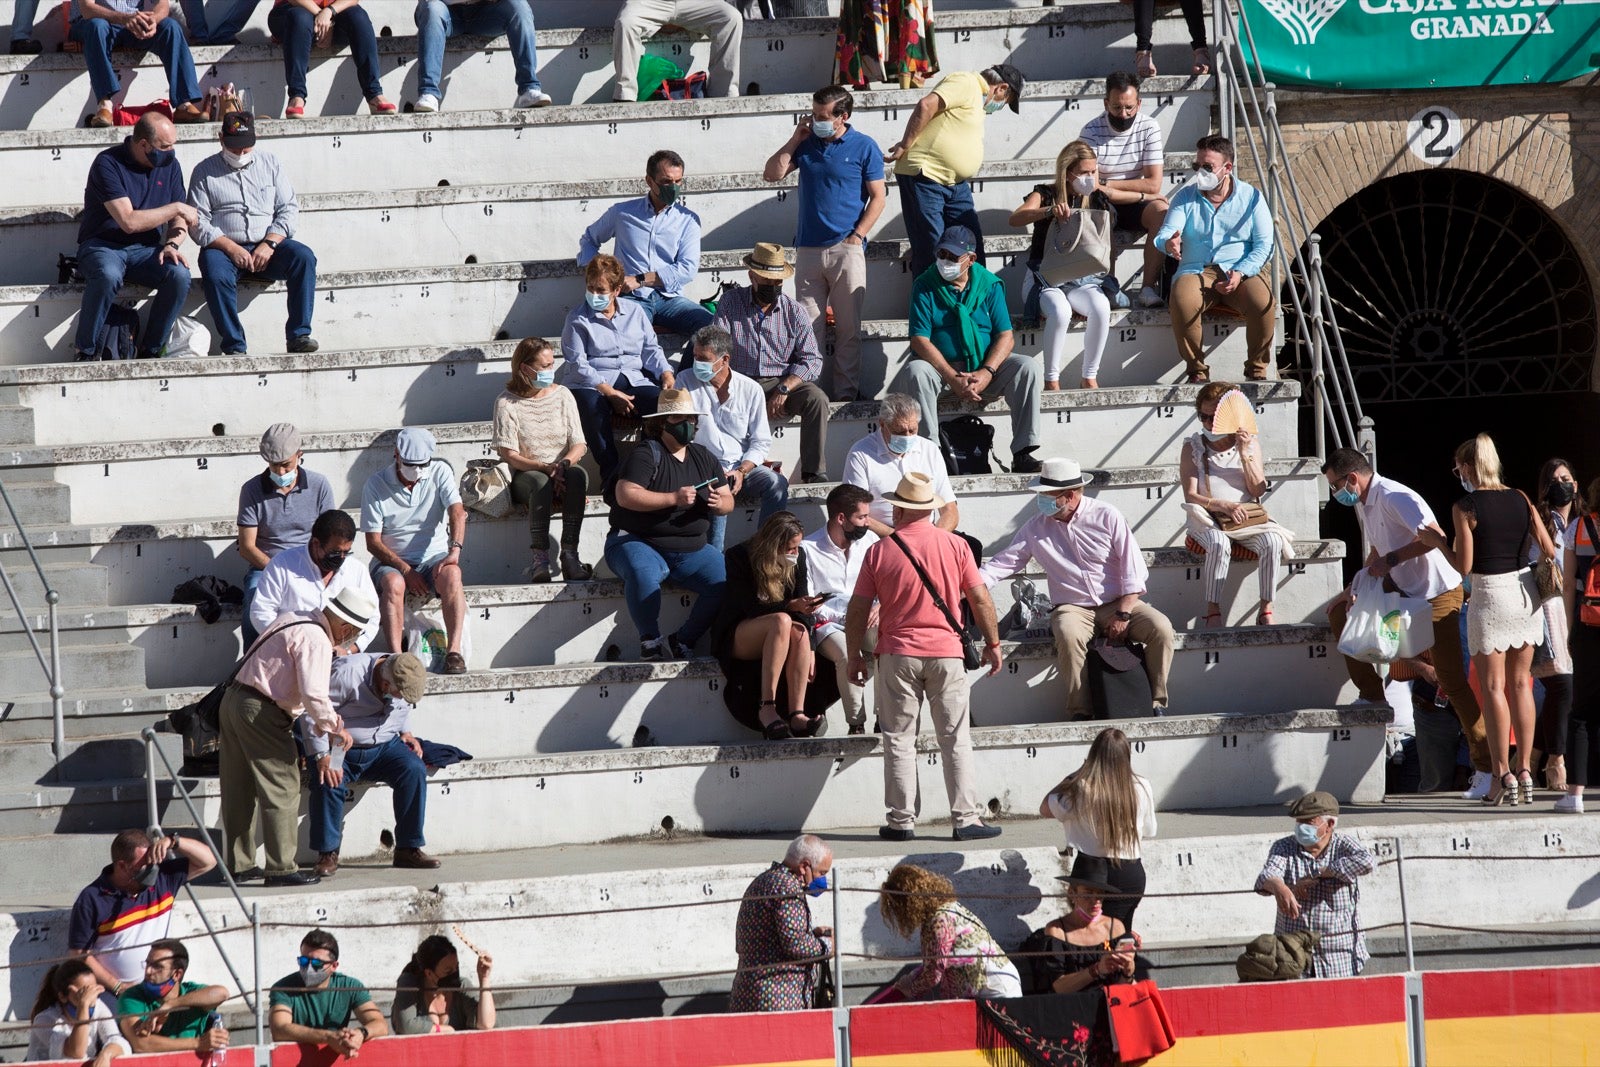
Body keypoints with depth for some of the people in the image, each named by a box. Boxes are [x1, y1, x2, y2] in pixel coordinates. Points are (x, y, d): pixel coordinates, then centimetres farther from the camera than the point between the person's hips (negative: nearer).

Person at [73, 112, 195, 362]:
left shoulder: (170, 165, 6)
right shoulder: (108, 164, -14)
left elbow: (178, 220, 11)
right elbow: (129, 222, -21)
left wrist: (172, 244, -12)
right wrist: (176, 208, -13)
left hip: (145, 250, 5)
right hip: (103, 247, -5)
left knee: (179, 275, -27)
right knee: (107, 275, -40)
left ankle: (150, 351, -13)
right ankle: (86, 351, -21)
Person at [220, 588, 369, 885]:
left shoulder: (295, 619, 14)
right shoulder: (316, 640, -17)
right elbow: (314, 695, -25)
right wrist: (335, 726, -9)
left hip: (233, 700, 10)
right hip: (261, 712, -10)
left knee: (239, 791, 14)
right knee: (282, 790, -3)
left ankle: (239, 866, 22)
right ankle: (281, 869, -3)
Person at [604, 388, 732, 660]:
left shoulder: (704, 458, 13)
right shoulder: (646, 455, -8)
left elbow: (728, 501, 16)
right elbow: (626, 496, -22)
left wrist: (719, 503, -10)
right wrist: (673, 498, -24)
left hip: (692, 549, 6)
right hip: (640, 543, -6)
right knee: (644, 574, -39)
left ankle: (682, 641, -5)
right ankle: (651, 641, -21)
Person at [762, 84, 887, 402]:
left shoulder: (864, 147, -1)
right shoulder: (807, 143, 10)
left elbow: (878, 197, -1)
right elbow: (772, 174, 9)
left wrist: (856, 236, -10)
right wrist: (795, 140, 2)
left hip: (846, 251, -3)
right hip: (808, 249, 3)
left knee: (848, 328, 1)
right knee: (809, 327, 2)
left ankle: (847, 392, 5)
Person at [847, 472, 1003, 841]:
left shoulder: (879, 551, -4)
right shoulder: (955, 546, -3)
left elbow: (857, 610, -1)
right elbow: (980, 600, 0)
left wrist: (855, 656, 9)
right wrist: (992, 644, 12)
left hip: (898, 654, 0)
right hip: (946, 653, 0)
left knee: (899, 741, 7)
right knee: (956, 740, 4)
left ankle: (902, 821, 7)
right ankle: (966, 820, 1)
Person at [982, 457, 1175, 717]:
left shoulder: (1107, 517, -2)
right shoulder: (1036, 528, 4)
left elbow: (1133, 569, -3)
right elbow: (1004, 563, 4)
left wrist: (1123, 615, -13)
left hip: (1118, 604, 0)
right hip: (1073, 609, 0)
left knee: (1160, 627, -27)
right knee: (1069, 635, -37)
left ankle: (1156, 704, -13)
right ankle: (1080, 713, -26)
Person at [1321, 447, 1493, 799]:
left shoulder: (1395, 498, -21)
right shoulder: (1363, 504, 9)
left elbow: (1435, 536, -31)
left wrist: (1390, 560, -25)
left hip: (1439, 593, -10)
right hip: (1403, 592, 10)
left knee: (1452, 680, -10)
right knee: (1340, 612, 9)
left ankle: (1486, 768, -8)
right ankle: (1372, 696, 16)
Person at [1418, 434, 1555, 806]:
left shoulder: (1465, 508, -10)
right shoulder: (1520, 500, 3)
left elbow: (1464, 566, -11)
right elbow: (1549, 550, 3)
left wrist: (1437, 541, 4)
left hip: (1490, 596, -5)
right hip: (1526, 592, 5)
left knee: (1494, 687, 1)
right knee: (1520, 684, 11)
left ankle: (1503, 774, -2)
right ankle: (1525, 771, 10)